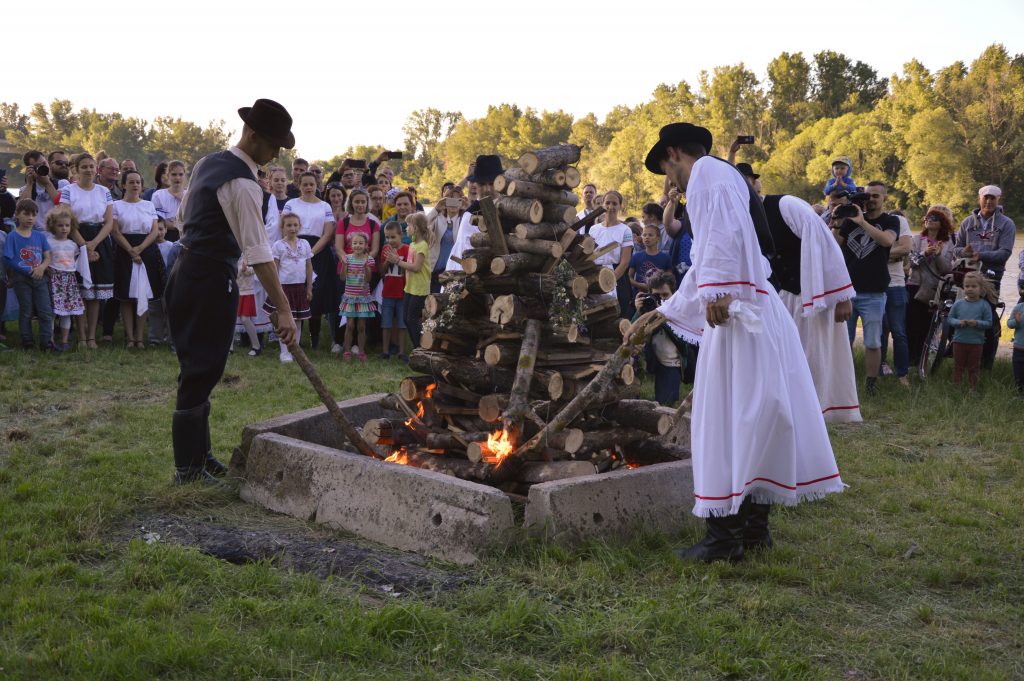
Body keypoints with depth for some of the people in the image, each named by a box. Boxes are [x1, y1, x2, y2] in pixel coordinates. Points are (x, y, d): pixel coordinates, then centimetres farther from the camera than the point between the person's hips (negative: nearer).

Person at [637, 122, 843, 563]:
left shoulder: (708, 172, -2)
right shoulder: (728, 180, 28)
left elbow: (725, 233, -21)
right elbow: (705, 267, 34)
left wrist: (717, 292, -28)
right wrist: (664, 312, 39)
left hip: (738, 312, -10)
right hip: (761, 311, 10)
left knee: (726, 416, -6)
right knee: (754, 416, 12)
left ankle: (725, 536, -2)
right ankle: (755, 526, 20)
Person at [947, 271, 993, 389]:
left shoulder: (984, 305, -4)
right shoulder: (958, 304, 0)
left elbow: (988, 323, -5)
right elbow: (949, 319, 2)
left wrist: (976, 323, -22)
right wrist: (959, 322, -17)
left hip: (976, 342, -1)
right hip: (959, 341, 2)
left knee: (973, 368, 9)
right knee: (958, 367, 10)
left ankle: (973, 388, 18)